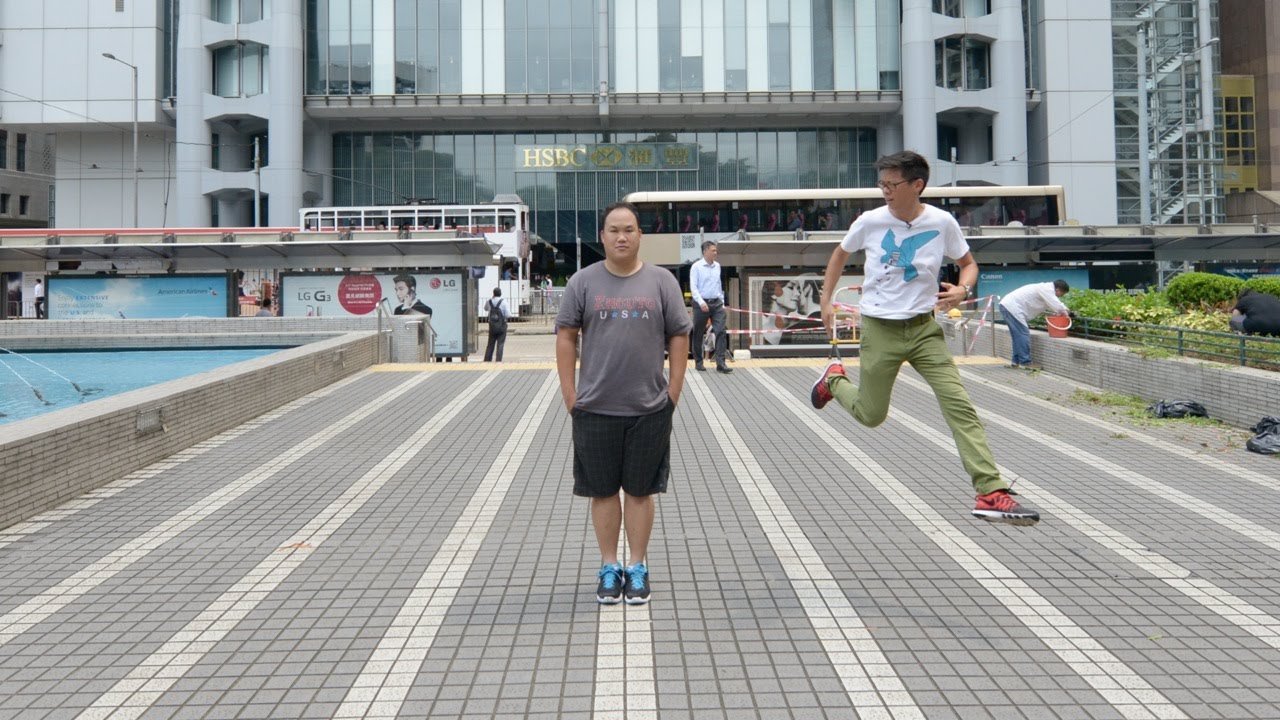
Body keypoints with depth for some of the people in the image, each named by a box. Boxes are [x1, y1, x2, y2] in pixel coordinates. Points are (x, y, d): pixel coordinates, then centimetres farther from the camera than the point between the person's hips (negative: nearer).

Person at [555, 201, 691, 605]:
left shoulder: (661, 282, 3)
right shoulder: (583, 282, 3)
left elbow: (679, 338, 4)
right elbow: (566, 336, 3)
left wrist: (673, 393, -2)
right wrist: (570, 394, -2)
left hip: (650, 409, 0)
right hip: (595, 409, 0)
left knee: (641, 490, 8)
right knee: (602, 490, 8)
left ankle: (637, 568, 20)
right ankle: (609, 568, 21)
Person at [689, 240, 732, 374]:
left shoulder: (717, 266, 12)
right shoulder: (696, 267, -5)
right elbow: (693, 287, -11)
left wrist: (722, 301, 16)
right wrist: (701, 302, -22)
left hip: (717, 303, 4)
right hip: (702, 304, -4)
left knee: (721, 331, -8)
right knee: (698, 334, 5)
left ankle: (721, 363, -11)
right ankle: (698, 362, 17)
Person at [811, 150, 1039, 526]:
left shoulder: (942, 222, -7)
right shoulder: (870, 221, -7)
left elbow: (968, 263, 8)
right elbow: (840, 254, 12)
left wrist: (962, 289, -14)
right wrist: (826, 301, 9)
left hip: (924, 327, 1)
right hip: (880, 329, 0)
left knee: (960, 404, -12)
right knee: (871, 415, 9)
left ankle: (991, 492, -11)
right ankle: (833, 378, 42)